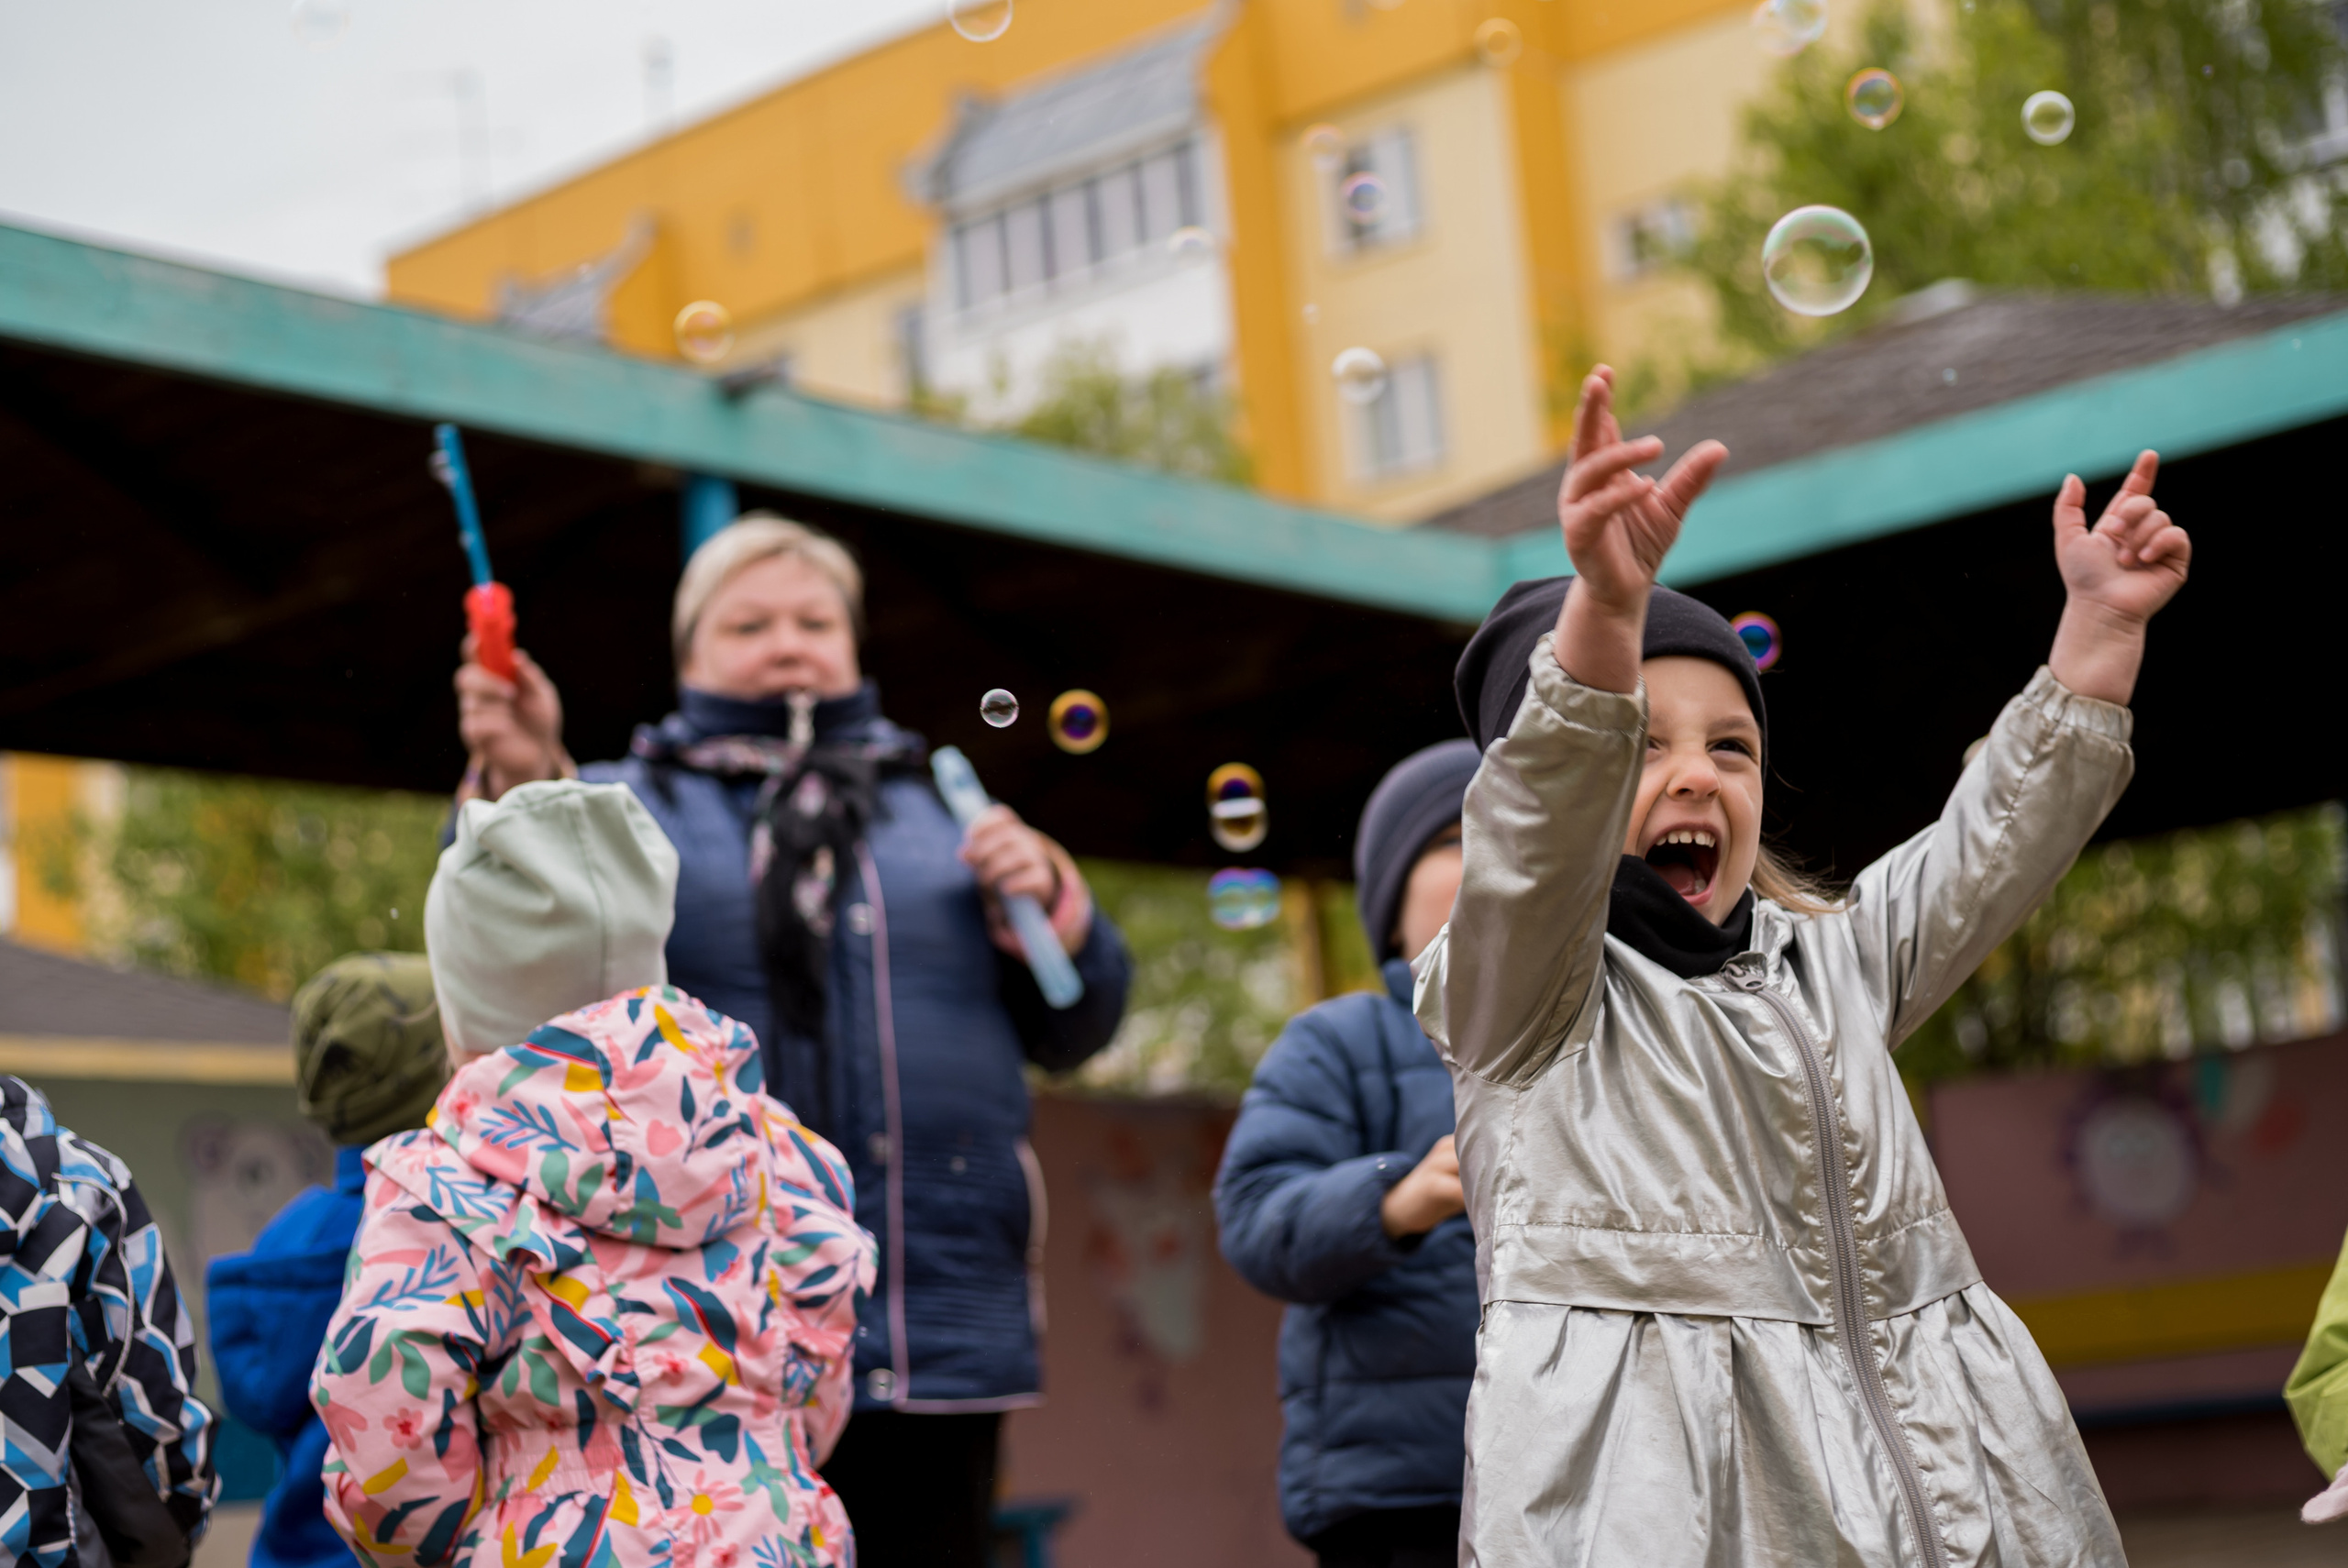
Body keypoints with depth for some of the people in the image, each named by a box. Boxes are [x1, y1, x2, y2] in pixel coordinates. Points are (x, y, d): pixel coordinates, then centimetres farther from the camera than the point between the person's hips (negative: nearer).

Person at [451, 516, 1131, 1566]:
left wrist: (1044, 900, -1)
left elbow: (1073, 1026, 18)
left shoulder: (940, 813, 21)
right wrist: (524, 787, -30)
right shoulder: (631, 805, 12)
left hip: (939, 1342, 3)